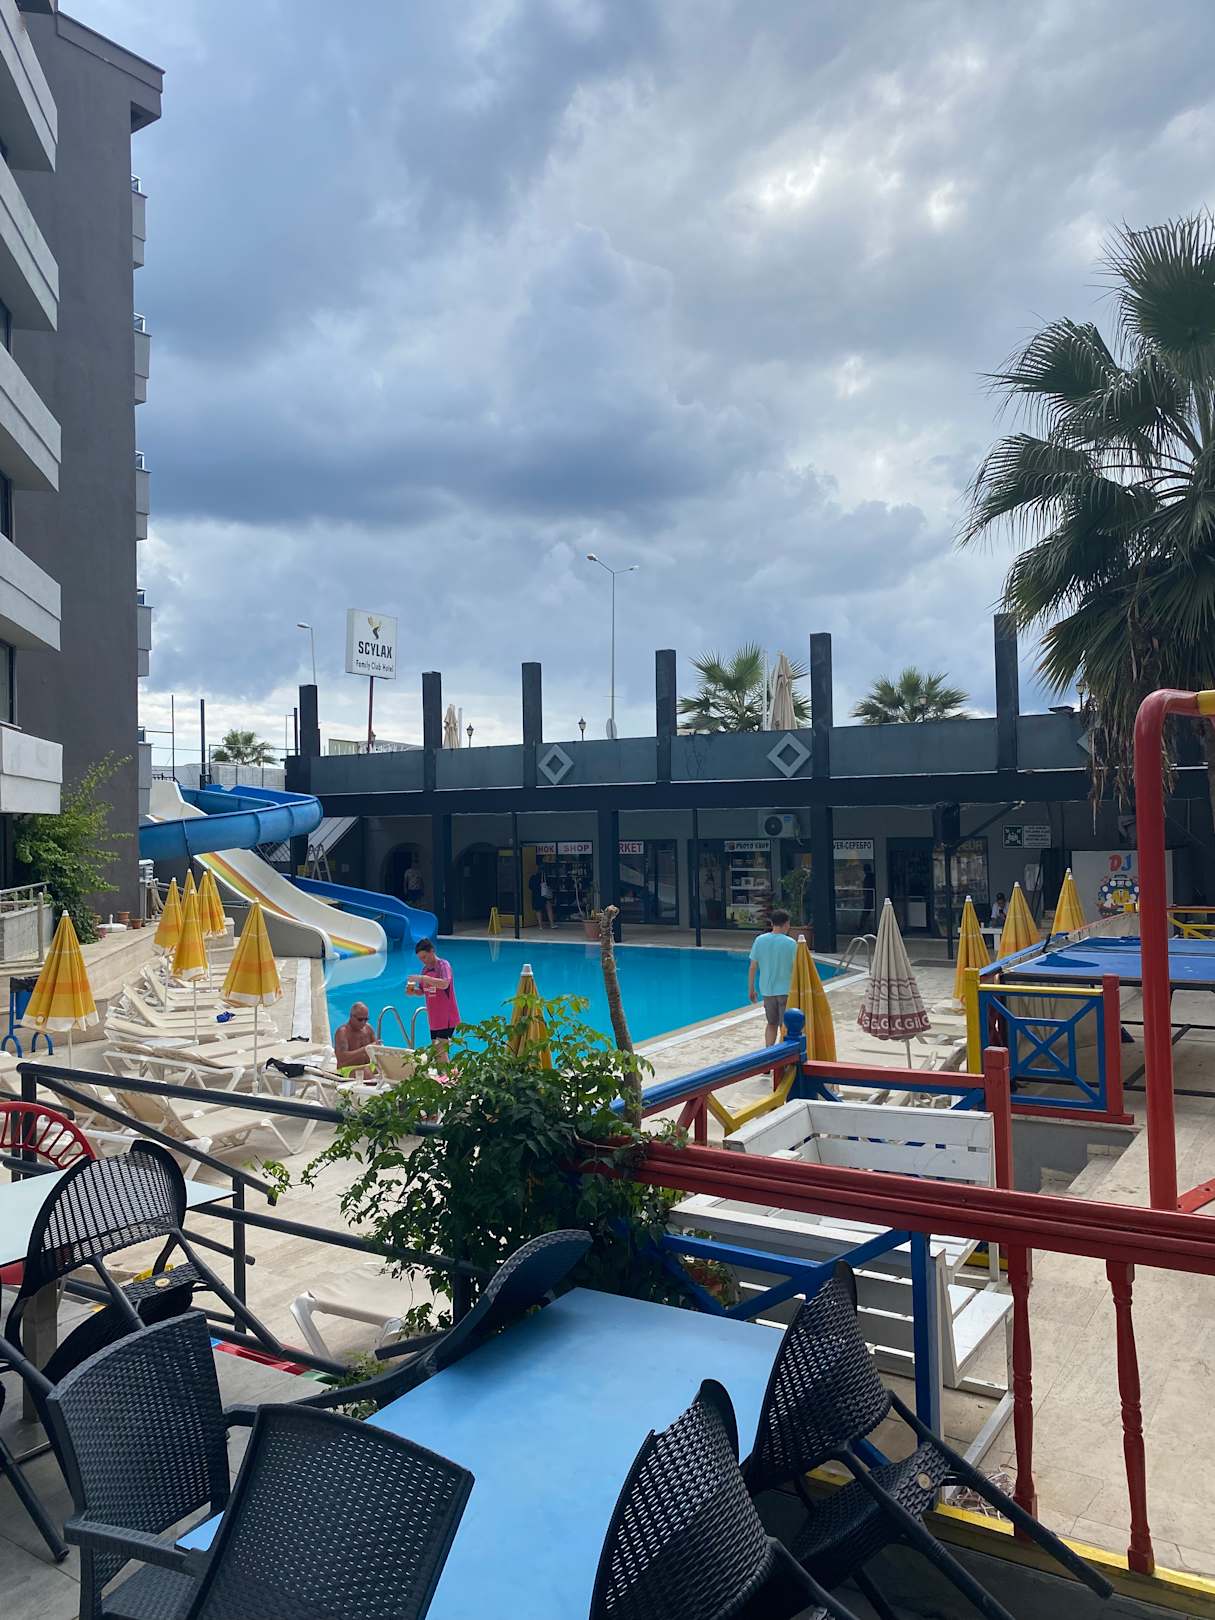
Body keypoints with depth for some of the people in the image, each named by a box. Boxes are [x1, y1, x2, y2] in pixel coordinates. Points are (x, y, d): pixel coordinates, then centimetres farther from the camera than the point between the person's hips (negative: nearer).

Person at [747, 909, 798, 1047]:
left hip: (767, 990, 3)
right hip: (786, 990, -3)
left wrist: (751, 989, 9)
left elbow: (753, 967, -1)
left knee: (771, 1024, 19)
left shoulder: (760, 940, -3)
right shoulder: (791, 943, -12)